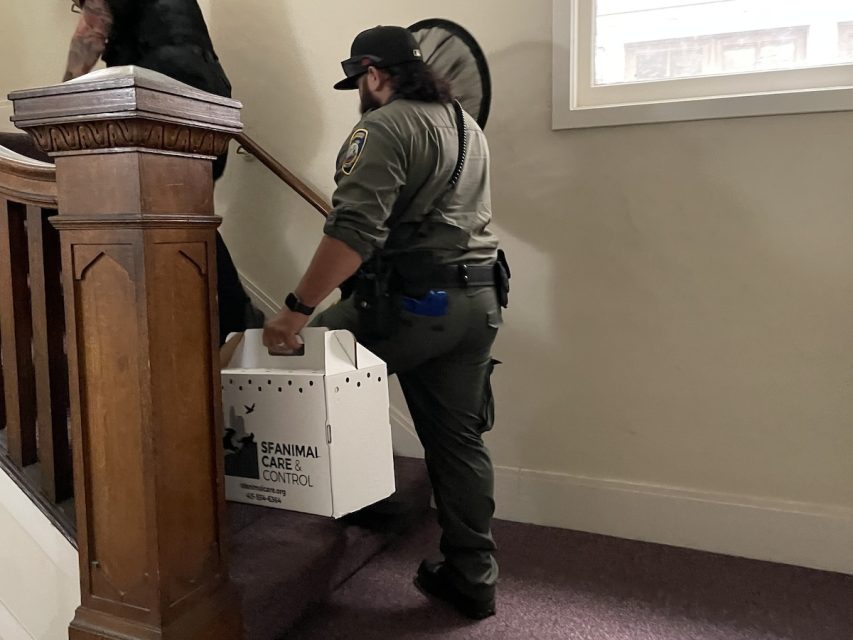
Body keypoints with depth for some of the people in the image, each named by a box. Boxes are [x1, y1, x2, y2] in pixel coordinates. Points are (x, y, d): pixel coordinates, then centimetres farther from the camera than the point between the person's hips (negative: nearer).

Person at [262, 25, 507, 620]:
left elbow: (353, 233, -22)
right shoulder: (466, 122, 20)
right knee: (459, 438, 12)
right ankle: (472, 578, 20)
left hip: (415, 302, -8)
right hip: (479, 299, 9)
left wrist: (297, 310, -22)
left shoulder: (384, 127, -10)